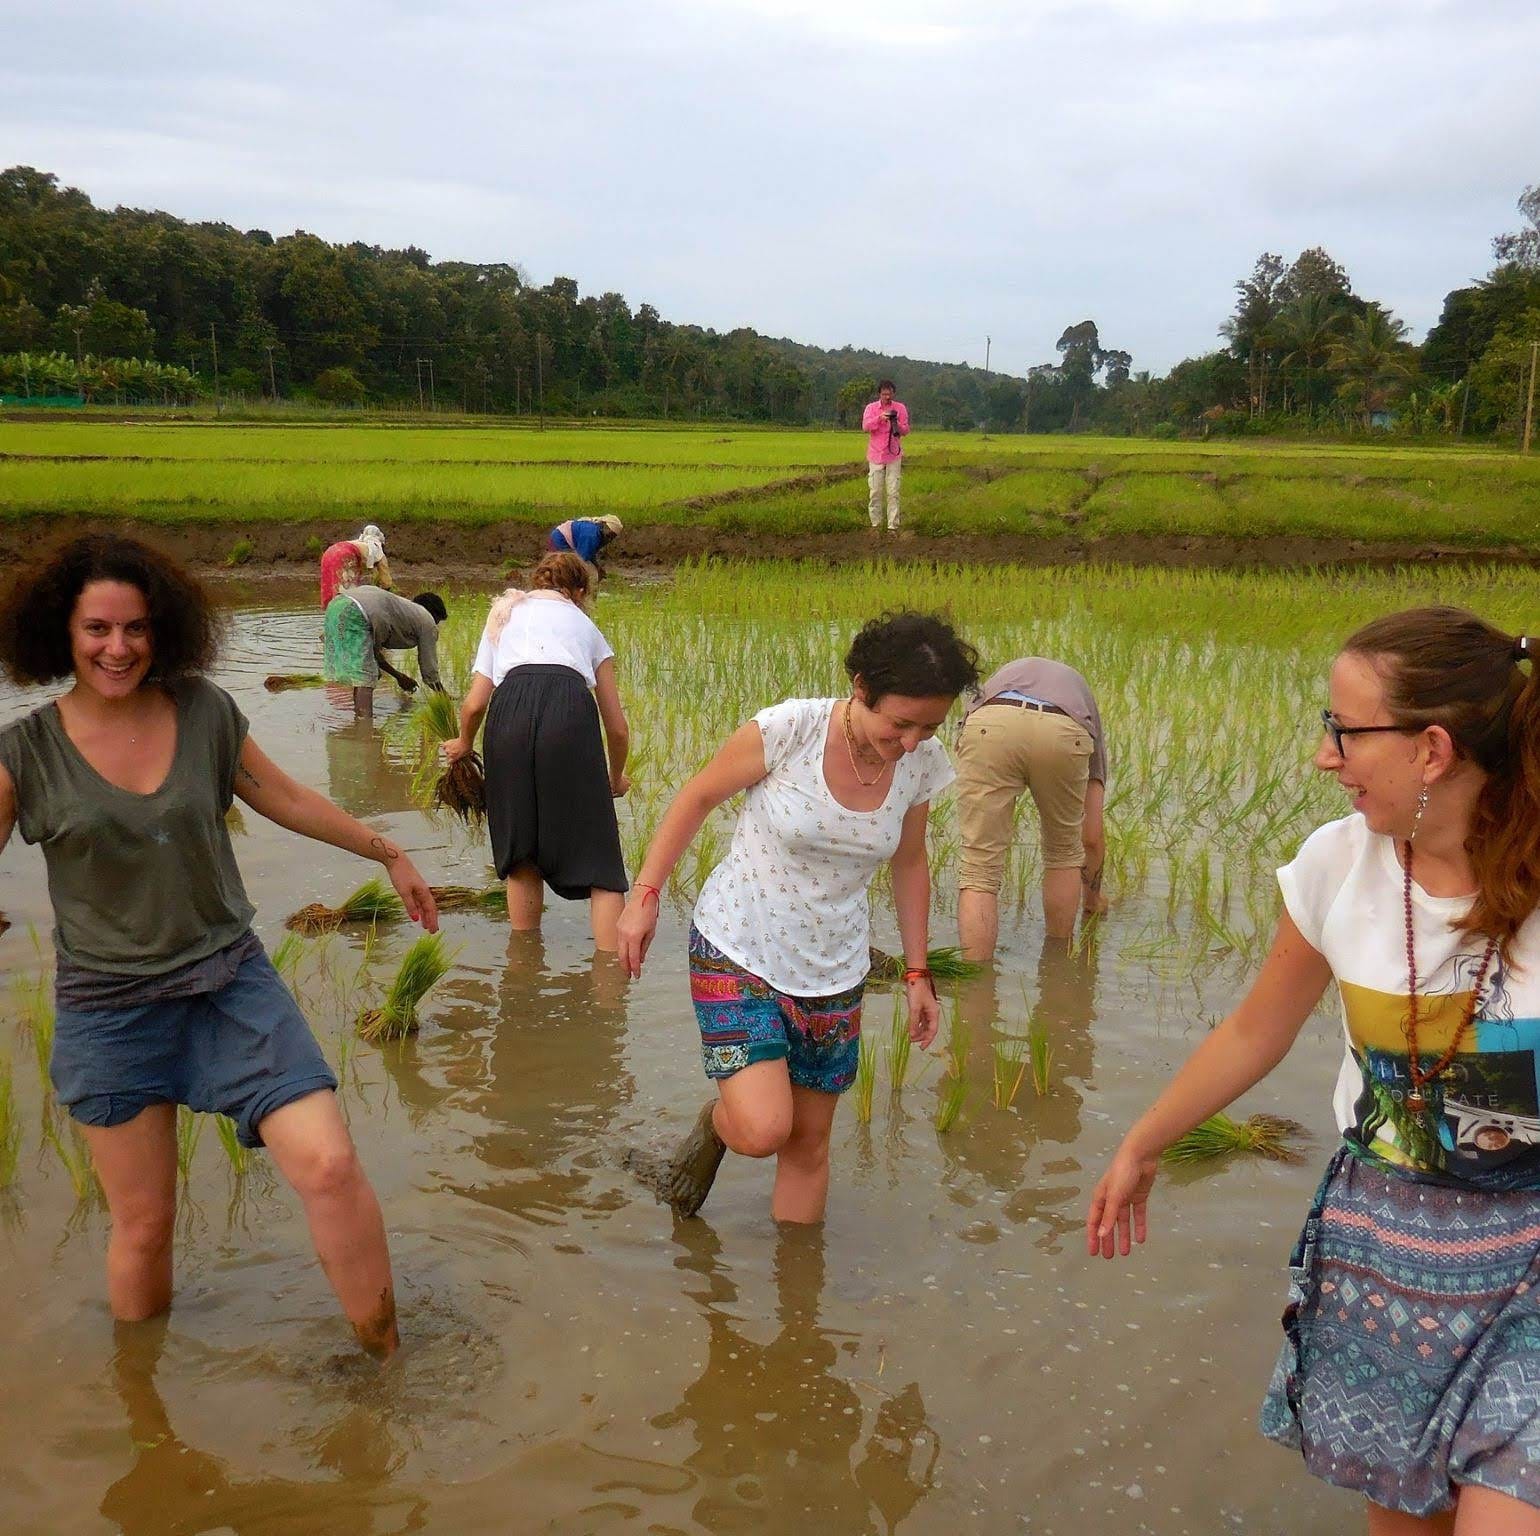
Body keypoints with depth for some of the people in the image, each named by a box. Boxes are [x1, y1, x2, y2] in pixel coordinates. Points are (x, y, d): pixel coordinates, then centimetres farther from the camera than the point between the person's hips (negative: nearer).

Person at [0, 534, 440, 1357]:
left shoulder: (205, 712, -2)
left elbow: (288, 800, 12)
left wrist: (388, 852, 20)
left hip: (232, 982, 1)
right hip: (110, 1011, -1)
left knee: (329, 1165, -13)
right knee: (143, 1226, 9)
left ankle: (387, 1359, 5)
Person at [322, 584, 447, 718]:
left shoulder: (403, 609, 35)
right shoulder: (427, 621, 14)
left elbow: (374, 651, 39)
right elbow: (429, 671, 14)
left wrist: (399, 676, 48)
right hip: (354, 613, -9)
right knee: (365, 677, -6)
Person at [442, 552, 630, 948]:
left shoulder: (504, 614, 32)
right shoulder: (585, 625, 31)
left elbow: (475, 704, 21)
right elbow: (617, 727, 29)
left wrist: (464, 744, 42)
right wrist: (616, 778, 47)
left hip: (509, 711, 1)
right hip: (570, 710, -1)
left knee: (521, 856, 17)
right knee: (597, 859, 0)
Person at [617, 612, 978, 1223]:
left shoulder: (922, 764, -8)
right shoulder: (789, 730, -23)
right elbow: (698, 796, -8)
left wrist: (916, 972, 10)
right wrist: (645, 895, -8)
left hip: (832, 973, 5)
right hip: (737, 951, -4)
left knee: (809, 1143, 11)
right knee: (762, 1132, -17)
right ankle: (716, 1124, 18)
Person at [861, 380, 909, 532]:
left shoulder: (900, 408, 3)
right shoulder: (871, 408, 3)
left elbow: (906, 431, 0)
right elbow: (865, 427, -11)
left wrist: (897, 425, -22)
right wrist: (879, 418, -26)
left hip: (894, 455, 0)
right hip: (875, 455, 0)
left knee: (893, 492, -4)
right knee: (875, 492, 1)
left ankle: (893, 526, -4)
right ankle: (875, 524, 9)